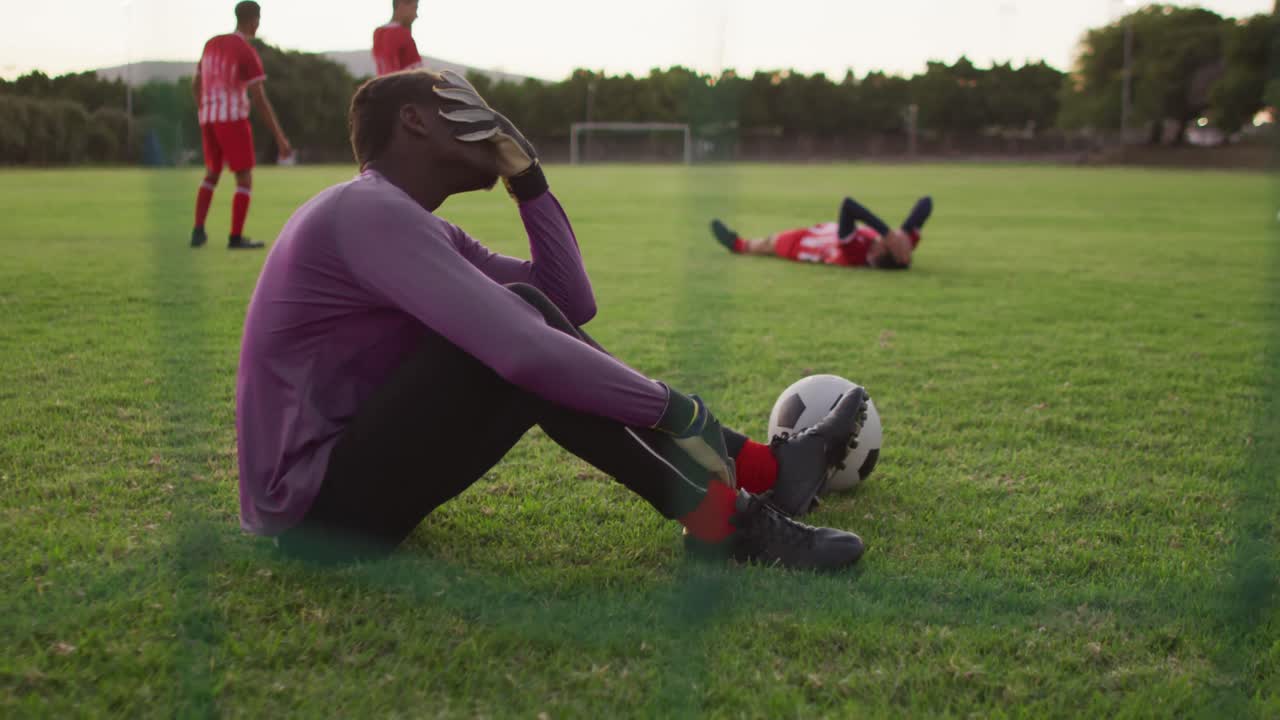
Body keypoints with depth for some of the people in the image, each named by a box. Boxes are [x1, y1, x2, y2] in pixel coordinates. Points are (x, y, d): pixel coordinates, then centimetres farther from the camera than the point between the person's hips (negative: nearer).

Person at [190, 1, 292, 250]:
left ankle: (198, 231, 13)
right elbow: (259, 100, -16)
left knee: (211, 175, 21)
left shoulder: (212, 44, 11)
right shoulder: (247, 53, -11)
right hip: (233, 119, -7)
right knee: (245, 179, 0)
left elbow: (196, 84, 19)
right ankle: (236, 237, -5)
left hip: (208, 119, 7)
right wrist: (280, 137, -14)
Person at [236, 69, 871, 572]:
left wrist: (528, 179, 5)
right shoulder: (371, 210, -18)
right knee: (521, 330, -21)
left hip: (341, 477, 10)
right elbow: (526, 353, -31)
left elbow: (574, 303, 12)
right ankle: (721, 518, -17)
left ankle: (756, 465, 1)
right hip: (317, 511, -10)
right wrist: (673, 409, -21)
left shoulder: (421, 228, 14)